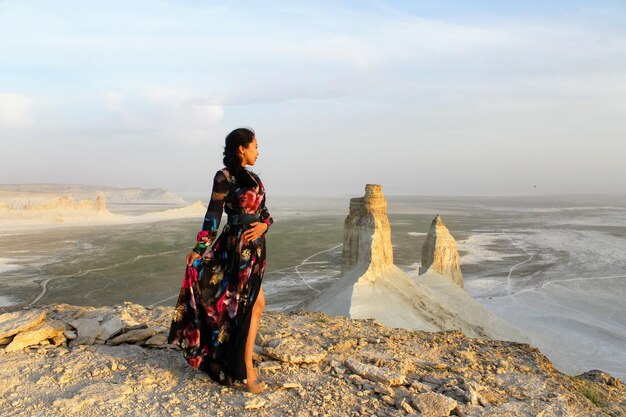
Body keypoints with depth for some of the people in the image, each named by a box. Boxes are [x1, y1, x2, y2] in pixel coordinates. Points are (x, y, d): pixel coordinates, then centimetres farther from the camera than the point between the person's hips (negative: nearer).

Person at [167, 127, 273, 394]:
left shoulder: (252, 177, 14)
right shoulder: (225, 176, -10)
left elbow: (264, 211, 14)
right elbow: (213, 215, -13)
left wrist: (264, 225, -8)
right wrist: (199, 249, -16)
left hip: (254, 247, 9)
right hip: (239, 248, -9)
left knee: (256, 305, 16)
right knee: (247, 307, -2)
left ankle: (239, 362, 31)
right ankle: (246, 372, 10)